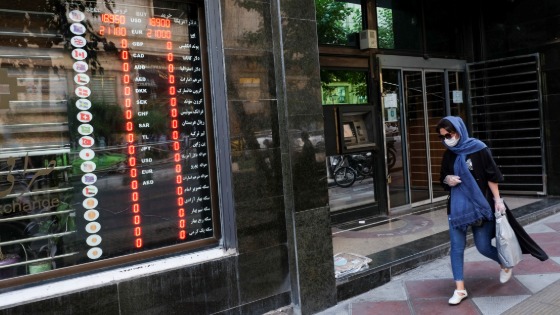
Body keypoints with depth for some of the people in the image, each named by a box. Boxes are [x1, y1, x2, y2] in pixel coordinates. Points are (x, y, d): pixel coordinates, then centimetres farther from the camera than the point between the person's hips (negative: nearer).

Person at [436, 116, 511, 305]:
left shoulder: (478, 149, -11)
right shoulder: (448, 155, 5)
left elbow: (492, 176, -9)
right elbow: (443, 179, 14)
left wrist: (498, 200, -11)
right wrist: (448, 180, -8)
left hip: (480, 205, -4)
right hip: (457, 206, 4)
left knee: (483, 246, 4)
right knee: (456, 247, -2)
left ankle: (505, 264, 37)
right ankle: (460, 289, 7)